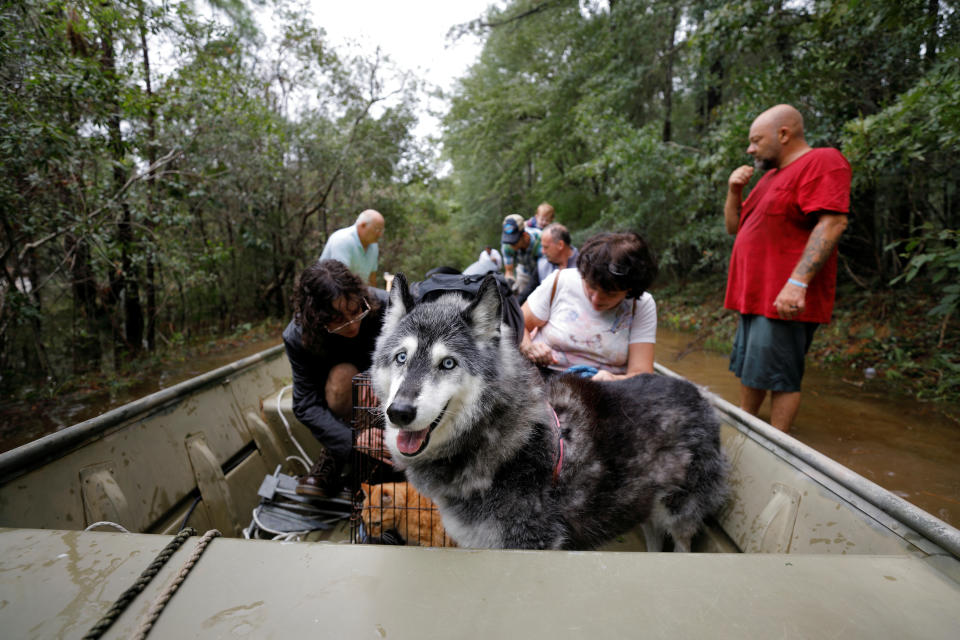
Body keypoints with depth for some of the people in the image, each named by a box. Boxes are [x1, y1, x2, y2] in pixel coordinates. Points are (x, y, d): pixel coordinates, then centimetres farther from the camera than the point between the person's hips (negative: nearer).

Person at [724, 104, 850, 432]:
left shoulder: (822, 161, -7)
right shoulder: (772, 174, 21)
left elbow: (832, 222, -20)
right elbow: (734, 226, 23)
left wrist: (797, 282, -28)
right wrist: (734, 191, 6)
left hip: (785, 299, -9)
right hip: (755, 296, 9)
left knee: (779, 379, -4)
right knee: (748, 371, 16)